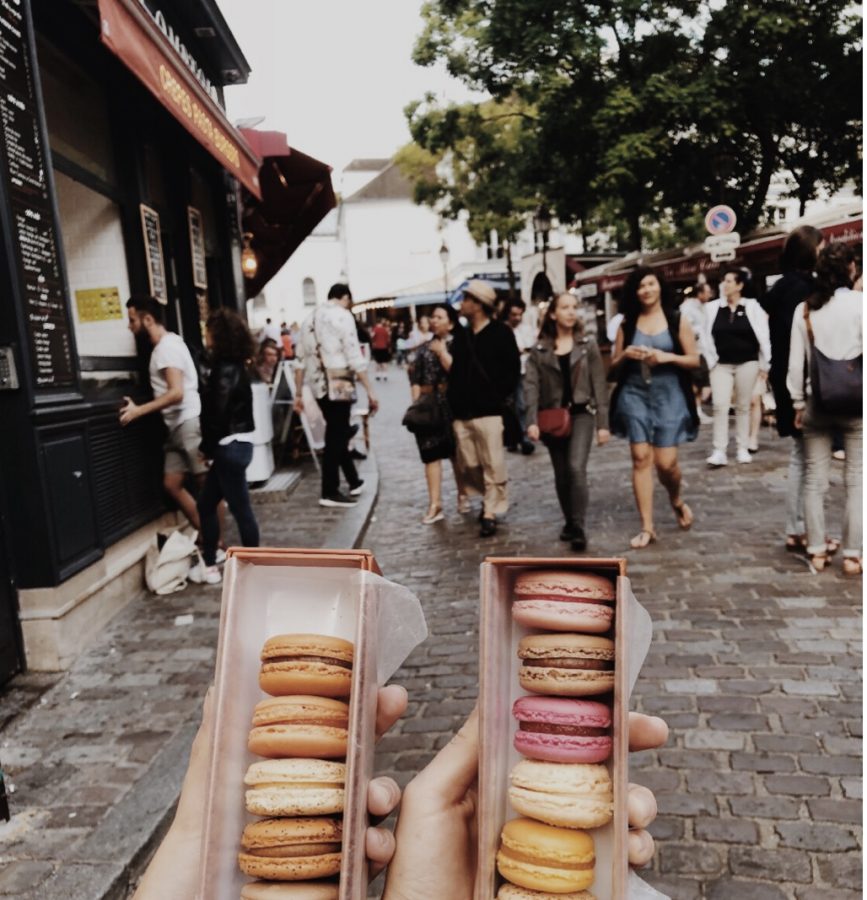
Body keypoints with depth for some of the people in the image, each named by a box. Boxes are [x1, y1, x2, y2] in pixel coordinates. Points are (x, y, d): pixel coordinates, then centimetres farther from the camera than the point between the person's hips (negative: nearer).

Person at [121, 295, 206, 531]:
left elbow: (176, 393, -23)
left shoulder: (168, 346, -13)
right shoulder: (162, 346, 18)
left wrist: (138, 411, -20)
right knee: (172, 484, 9)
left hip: (190, 423, -10)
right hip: (178, 427, 10)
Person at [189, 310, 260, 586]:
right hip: (233, 445, 10)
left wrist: (207, 447, -7)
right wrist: (210, 447, 12)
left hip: (230, 446, -10)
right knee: (206, 504, 15)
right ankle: (209, 565, 23)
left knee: (240, 509, 0)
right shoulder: (232, 366, 12)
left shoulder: (225, 370, -17)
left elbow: (218, 412, -17)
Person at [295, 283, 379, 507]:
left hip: (317, 385, 7)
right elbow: (354, 357, -13)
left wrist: (298, 393, 17)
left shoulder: (310, 318, 15)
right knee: (335, 437, 1)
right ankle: (330, 492, 6)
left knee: (338, 433, 18)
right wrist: (370, 391, -12)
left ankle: (354, 482, 29)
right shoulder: (342, 315, -6)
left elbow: (300, 358, 13)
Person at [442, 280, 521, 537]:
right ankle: (490, 499, 30)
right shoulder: (461, 334, 13)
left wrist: (497, 396, -9)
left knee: (492, 465, -2)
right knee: (468, 465, 10)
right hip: (462, 412, 6)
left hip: (488, 411, -6)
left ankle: (490, 512, 7)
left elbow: (513, 371, -4)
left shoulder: (501, 333, -3)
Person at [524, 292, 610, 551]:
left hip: (581, 414, -1)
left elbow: (599, 385, 1)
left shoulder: (588, 346, 3)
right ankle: (570, 522, 26)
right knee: (561, 474, 9)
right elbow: (531, 386, -5)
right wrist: (532, 421, -17)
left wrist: (603, 423, -4)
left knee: (576, 467, -19)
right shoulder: (539, 350, 2)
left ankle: (578, 527, -10)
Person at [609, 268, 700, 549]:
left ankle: (677, 502, 30)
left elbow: (694, 360, 0)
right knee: (641, 459, -2)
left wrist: (667, 357, -15)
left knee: (666, 462, -4)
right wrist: (626, 355, -11)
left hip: (669, 396, -2)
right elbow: (614, 365, 10)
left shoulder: (677, 320, 2)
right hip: (634, 395, 2)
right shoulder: (627, 323, 7)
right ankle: (647, 526, 5)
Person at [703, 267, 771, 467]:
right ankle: (719, 451, -5)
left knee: (743, 406, 8)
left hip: (747, 362, -1)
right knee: (719, 406, -7)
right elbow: (708, 337, 4)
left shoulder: (752, 306, -2)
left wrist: (764, 364, -2)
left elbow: (763, 336, -1)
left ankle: (743, 449, 17)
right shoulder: (712, 307, 2)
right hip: (721, 364, 1)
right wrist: (709, 361, -2)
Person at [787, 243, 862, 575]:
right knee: (856, 480, 5)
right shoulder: (860, 302, -7)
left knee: (814, 480, 8)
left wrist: (798, 403, 8)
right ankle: (852, 555, 8)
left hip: (817, 402, 2)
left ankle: (817, 551, 13)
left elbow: (796, 360, 2)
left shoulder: (804, 308, 1)